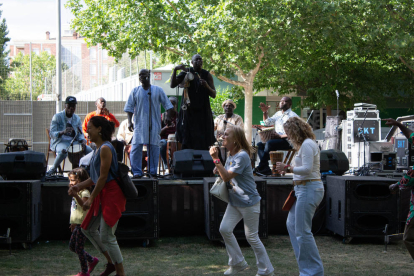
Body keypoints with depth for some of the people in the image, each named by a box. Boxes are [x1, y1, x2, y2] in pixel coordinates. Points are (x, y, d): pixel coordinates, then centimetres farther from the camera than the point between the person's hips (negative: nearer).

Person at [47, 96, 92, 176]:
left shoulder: (77, 119, 13)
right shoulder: (57, 117, -3)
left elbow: (80, 134, 10)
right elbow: (52, 134, -11)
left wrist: (83, 141, -14)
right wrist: (63, 132, -32)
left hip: (73, 141, 5)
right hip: (60, 141, -5)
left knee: (89, 150, -19)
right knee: (63, 151, -40)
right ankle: (53, 169, -14)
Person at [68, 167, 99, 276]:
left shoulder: (85, 192, -16)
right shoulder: (77, 192, 16)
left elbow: (85, 205, -37)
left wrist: (75, 196, -50)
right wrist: (73, 222, 30)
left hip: (82, 224, -10)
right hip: (77, 224, 10)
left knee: (79, 248, -5)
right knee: (72, 246, 14)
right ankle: (92, 260, 24)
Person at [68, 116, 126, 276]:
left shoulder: (105, 148, -16)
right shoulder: (98, 149, 14)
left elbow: (103, 177, -18)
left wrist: (91, 199, -15)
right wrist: (79, 186, 8)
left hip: (111, 195, -10)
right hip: (102, 195, 10)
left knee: (107, 237, -7)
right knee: (88, 229, 16)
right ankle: (111, 263, 25)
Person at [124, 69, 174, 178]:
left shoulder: (158, 90, 8)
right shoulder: (135, 91, 9)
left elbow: (168, 106, 8)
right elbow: (129, 107, 6)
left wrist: (169, 118, -4)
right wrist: (129, 121, -6)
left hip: (154, 125, 0)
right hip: (139, 124, 0)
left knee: (154, 147, 1)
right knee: (136, 147, -7)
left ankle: (153, 171, 9)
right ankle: (137, 172, -3)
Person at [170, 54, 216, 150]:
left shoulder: (207, 75, 7)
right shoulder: (186, 72, 5)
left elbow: (213, 95, 4)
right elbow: (172, 85, -4)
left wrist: (206, 86, -15)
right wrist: (175, 69, -16)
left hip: (202, 112, 1)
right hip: (188, 111, -1)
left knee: (202, 143, -4)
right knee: (187, 142, -4)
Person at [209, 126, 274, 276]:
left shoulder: (242, 156, -19)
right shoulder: (230, 156, 9)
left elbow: (227, 177, -23)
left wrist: (216, 159, -24)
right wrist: (219, 169, 5)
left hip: (248, 202, -9)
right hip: (235, 202, 9)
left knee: (252, 237, -2)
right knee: (225, 229, 0)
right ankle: (238, 263, 15)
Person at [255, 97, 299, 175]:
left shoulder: (292, 116, -5)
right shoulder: (278, 114, 21)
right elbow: (268, 122, 21)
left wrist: (280, 136, -22)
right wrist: (265, 112, 5)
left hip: (287, 141, -8)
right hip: (277, 139, 8)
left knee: (269, 143, -32)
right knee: (259, 144, -11)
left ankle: (261, 168, -28)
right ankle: (266, 169, -25)